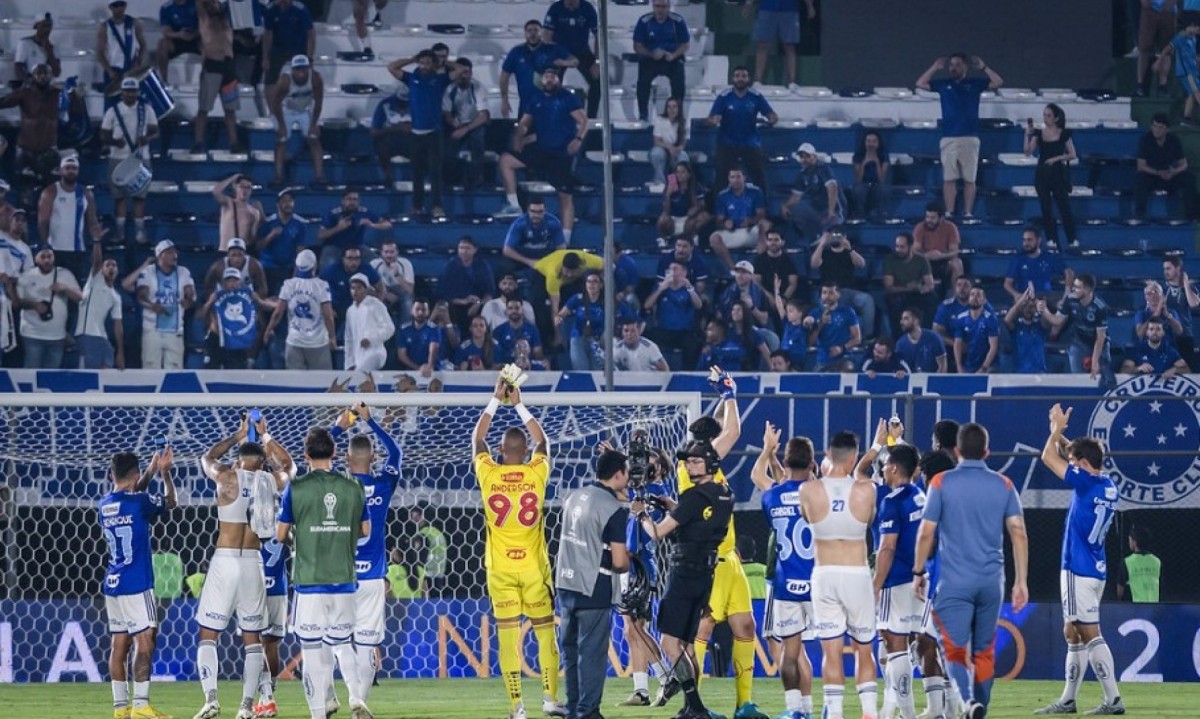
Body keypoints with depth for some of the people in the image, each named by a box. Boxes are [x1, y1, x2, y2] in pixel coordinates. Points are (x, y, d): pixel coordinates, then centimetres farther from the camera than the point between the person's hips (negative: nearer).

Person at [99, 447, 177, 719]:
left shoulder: (103, 505, 8)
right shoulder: (140, 502, -12)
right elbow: (170, 502, 6)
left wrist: (151, 471, 32)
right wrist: (165, 473, 19)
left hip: (112, 584, 7)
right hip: (136, 584, -7)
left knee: (119, 644, 9)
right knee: (145, 641, -7)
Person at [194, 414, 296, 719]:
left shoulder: (226, 477, -1)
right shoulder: (271, 481, 4)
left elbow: (207, 458, 23)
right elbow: (289, 466, 29)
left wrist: (239, 436, 32)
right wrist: (266, 437, 37)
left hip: (224, 560, -2)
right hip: (253, 563, 2)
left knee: (208, 634, 2)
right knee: (252, 637, 10)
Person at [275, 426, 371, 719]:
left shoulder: (296, 488, -6)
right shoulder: (353, 488, 2)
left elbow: (280, 534, 0)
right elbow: (365, 531, 11)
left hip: (309, 579, -3)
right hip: (344, 579, 3)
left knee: (313, 647, 2)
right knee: (343, 643, 14)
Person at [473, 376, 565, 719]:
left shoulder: (489, 475, -5)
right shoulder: (536, 473, -4)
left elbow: (478, 438, 14)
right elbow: (542, 440, 17)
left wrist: (496, 400, 19)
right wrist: (519, 405, 22)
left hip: (501, 568, 0)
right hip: (534, 566, 0)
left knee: (508, 635, 0)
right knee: (545, 632, 8)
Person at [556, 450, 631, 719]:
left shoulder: (574, 497, 7)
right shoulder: (615, 510, -14)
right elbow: (619, 562, -16)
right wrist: (628, 561, 7)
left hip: (566, 585, 7)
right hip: (594, 591, -7)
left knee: (571, 650, 15)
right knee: (592, 653, -2)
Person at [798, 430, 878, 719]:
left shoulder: (809, 490, -7)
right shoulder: (866, 490, -8)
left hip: (823, 574, 0)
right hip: (858, 574, 0)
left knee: (831, 649, 0)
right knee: (863, 648, 12)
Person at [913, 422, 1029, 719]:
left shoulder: (942, 483, -2)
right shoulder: (1003, 485, 6)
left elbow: (926, 532, -3)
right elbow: (1018, 533, 2)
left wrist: (918, 573, 9)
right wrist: (1021, 581, 6)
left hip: (954, 581, -3)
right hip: (992, 582, 3)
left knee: (955, 650, -7)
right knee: (984, 651, 15)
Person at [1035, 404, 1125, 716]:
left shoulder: (1086, 482, -14)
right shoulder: (1108, 487, 10)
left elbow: (1049, 457, -7)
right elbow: (1074, 454, 29)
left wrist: (1057, 429, 7)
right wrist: (1061, 434, 23)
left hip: (1079, 571, -9)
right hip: (1096, 570, 9)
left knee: (1090, 633, -10)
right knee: (1073, 632, 15)